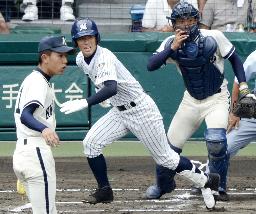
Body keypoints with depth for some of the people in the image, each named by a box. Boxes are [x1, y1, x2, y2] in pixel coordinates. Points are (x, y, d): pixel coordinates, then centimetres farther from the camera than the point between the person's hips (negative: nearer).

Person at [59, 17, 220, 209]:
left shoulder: (104, 58, -28)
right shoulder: (81, 60, -2)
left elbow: (111, 88, -46)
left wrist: (84, 103, -55)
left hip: (141, 110, -8)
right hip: (119, 112, 8)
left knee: (165, 158, 1)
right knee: (90, 143, -7)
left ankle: (206, 181, 19)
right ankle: (104, 190, 6)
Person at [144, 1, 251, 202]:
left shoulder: (213, 37, -16)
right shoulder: (171, 43, -8)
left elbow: (234, 58, -2)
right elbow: (151, 65, -20)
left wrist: (243, 85, -11)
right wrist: (173, 48, -30)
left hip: (217, 98, -3)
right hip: (191, 100, 3)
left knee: (216, 140, -27)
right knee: (171, 145, 4)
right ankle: (163, 184, 32)